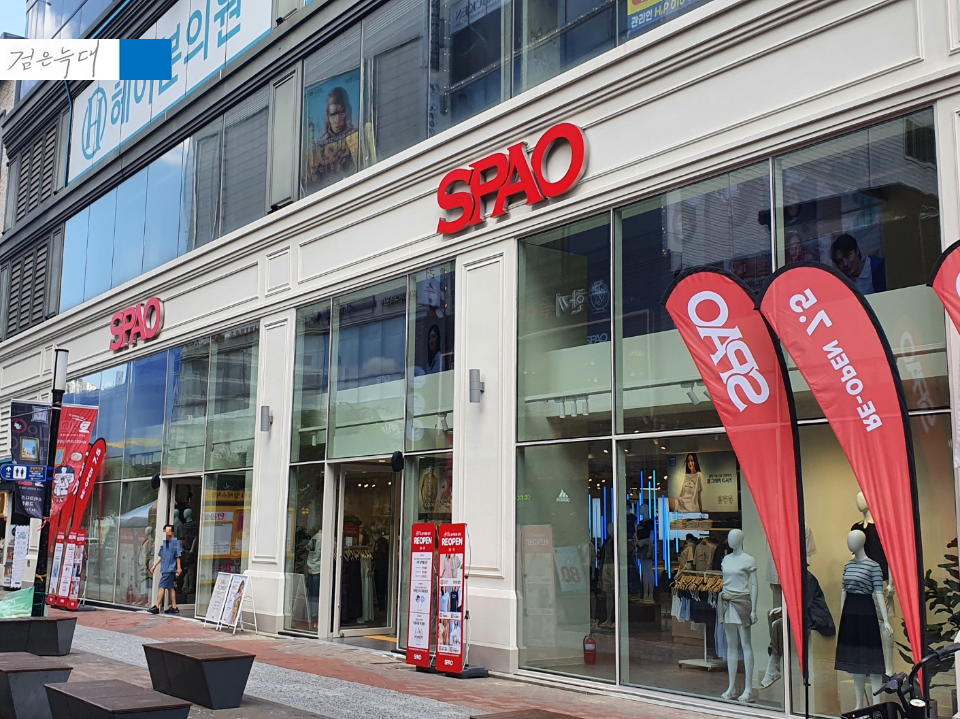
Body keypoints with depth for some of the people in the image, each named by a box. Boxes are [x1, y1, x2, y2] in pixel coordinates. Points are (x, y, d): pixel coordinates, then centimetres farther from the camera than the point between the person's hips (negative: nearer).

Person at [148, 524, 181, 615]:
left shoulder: (175, 541, -8)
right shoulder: (164, 542, 14)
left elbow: (178, 555, -10)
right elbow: (160, 556, 19)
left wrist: (178, 567, -12)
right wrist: (154, 566, 16)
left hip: (170, 568, -8)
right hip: (165, 569, 8)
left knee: (162, 586, -9)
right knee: (170, 587, 9)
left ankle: (157, 606, -6)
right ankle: (174, 607, 13)